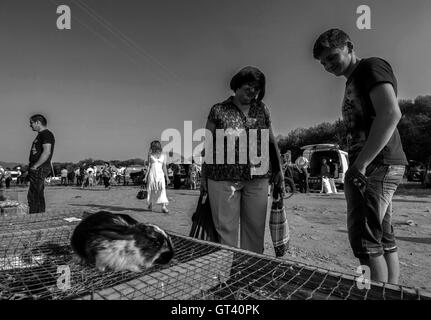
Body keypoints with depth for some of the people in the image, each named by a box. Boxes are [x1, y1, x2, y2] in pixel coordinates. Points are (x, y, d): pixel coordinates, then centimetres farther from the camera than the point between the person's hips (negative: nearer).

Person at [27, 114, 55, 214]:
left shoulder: (46, 134, -10)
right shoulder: (41, 135, 21)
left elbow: (47, 152, -21)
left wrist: (35, 166, -19)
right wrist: (31, 167, 17)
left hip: (40, 169, -10)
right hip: (36, 170, 10)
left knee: (33, 197, -9)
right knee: (38, 197, 13)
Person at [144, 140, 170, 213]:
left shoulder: (163, 156, 9)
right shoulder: (150, 155, 8)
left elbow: (164, 167, 8)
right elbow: (149, 166, 8)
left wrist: (167, 177, 5)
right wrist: (146, 176, 2)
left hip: (160, 174, 0)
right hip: (152, 174, 0)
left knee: (162, 189, -14)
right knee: (151, 190, 5)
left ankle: (163, 207, -19)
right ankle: (150, 204, 25)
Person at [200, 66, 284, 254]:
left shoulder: (262, 110, 13)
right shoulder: (218, 110, 5)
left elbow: (271, 141, 17)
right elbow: (208, 145, 5)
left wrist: (278, 169, 12)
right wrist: (203, 175, 3)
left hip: (258, 179, 3)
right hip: (223, 177, -2)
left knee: (255, 228, 10)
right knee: (225, 228, 2)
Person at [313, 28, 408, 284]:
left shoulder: (371, 67, -3)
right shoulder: (353, 82, 24)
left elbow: (391, 114, -19)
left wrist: (361, 163, -21)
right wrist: (357, 165, 12)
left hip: (376, 164, -10)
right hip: (376, 167, 10)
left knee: (365, 239, -10)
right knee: (385, 240, 12)